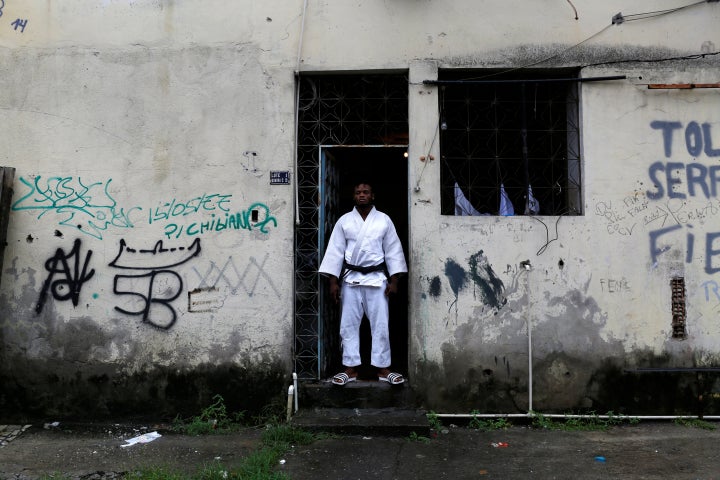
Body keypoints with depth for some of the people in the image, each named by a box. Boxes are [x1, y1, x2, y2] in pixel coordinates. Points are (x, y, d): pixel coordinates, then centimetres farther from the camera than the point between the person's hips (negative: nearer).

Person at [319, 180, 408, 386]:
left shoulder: (384, 220, 3)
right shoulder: (344, 221, 3)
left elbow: (393, 251, 4)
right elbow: (335, 251, 2)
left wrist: (394, 280, -2)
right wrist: (333, 281, -4)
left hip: (377, 278, 0)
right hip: (351, 278, 1)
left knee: (380, 324, 2)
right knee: (349, 324, 3)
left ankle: (383, 368, 11)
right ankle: (351, 368, 13)